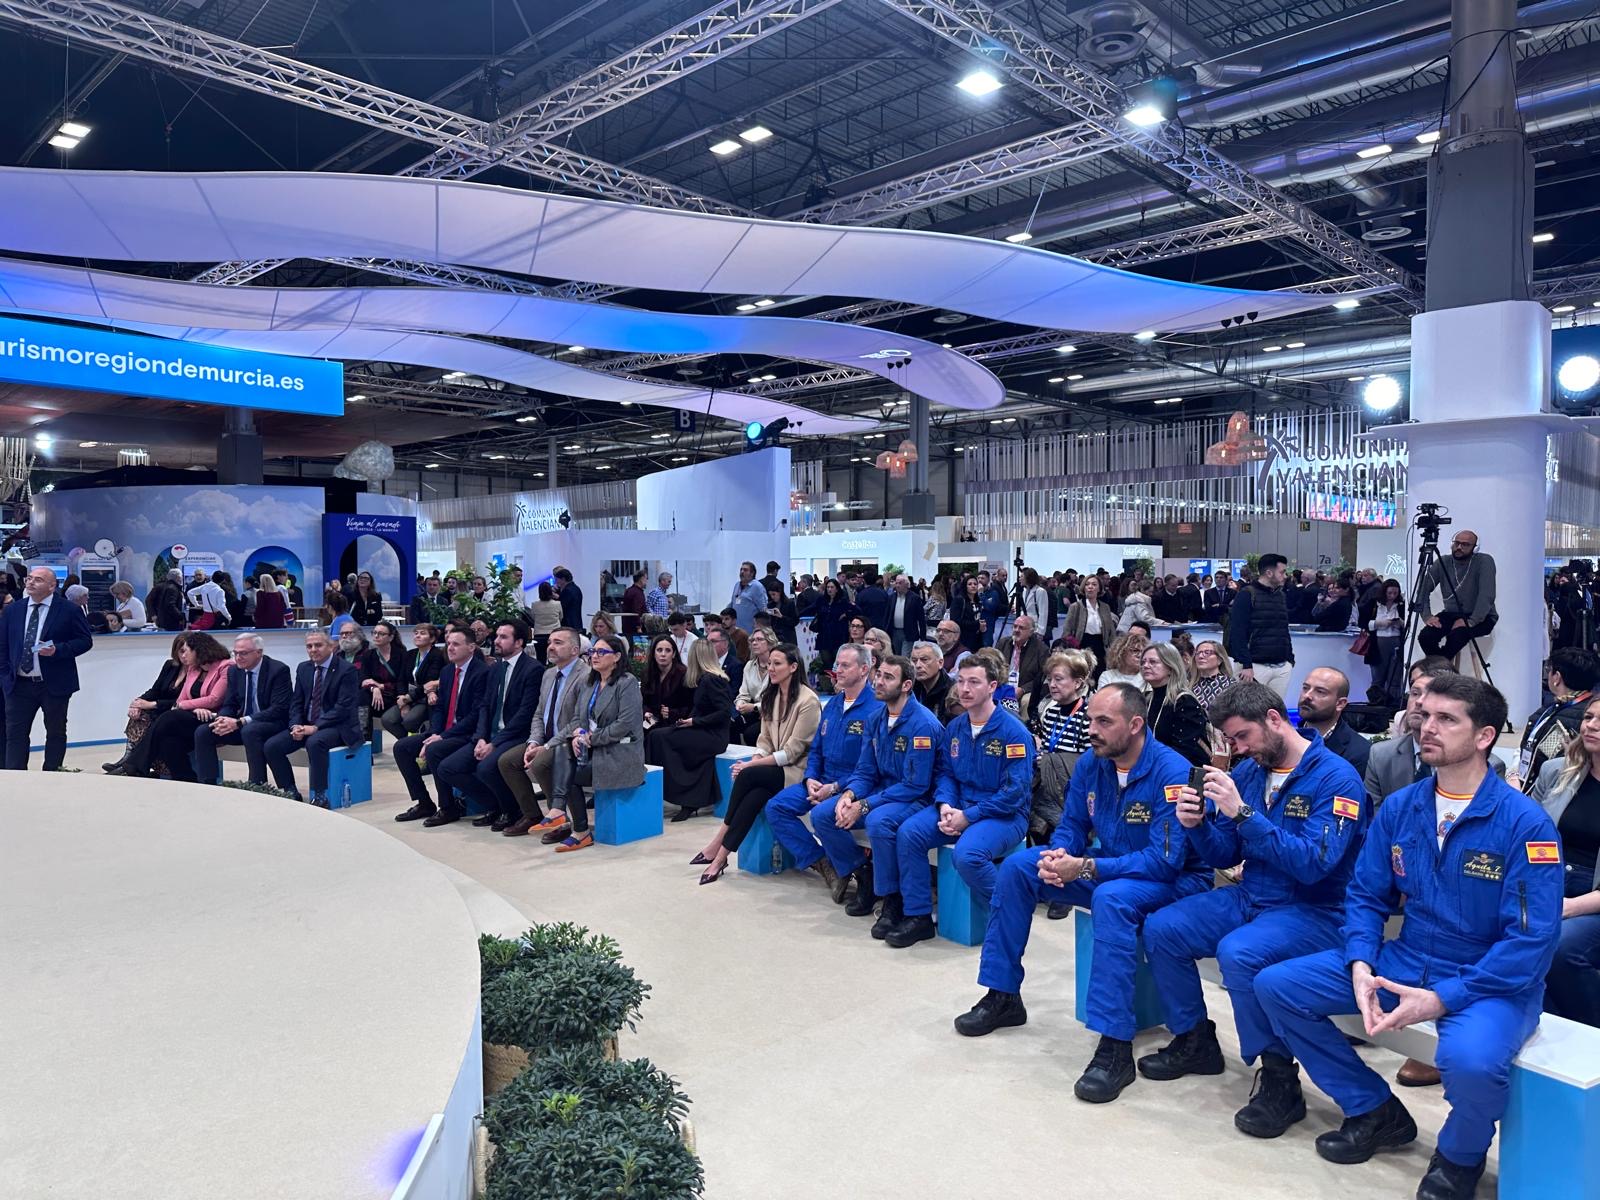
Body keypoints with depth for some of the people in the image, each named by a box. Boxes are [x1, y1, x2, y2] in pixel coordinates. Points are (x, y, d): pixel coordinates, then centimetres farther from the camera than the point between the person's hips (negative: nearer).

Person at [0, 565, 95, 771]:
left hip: (55, 684, -3)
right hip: (18, 684, 4)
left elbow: (85, 640, -5)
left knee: (56, 733, 6)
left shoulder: (69, 610, -4)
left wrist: (58, 650, -19)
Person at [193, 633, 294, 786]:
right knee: (202, 731, -11)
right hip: (241, 725, 7)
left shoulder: (278, 670, -13)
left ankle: (258, 785, -28)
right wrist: (222, 720, -14)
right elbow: (229, 705, 12)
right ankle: (208, 785, -6)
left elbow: (279, 709, -21)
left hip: (274, 724, -7)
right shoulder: (234, 671, 8)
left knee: (249, 731, -37)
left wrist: (240, 722, -27)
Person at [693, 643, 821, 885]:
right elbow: (765, 739, 12)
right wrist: (755, 760, -10)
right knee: (753, 797, -27)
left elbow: (792, 751, -16)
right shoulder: (770, 696, 10)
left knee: (747, 776, -28)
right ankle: (719, 857, -24)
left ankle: (719, 848, -17)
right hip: (771, 768, 6)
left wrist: (751, 765, -18)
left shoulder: (808, 700, -13)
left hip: (797, 770, -6)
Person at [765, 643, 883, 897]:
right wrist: (810, 779, -2)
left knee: (821, 813, -34)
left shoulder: (875, 709, -13)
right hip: (821, 781, 8)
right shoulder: (832, 704, 13)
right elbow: (816, 749, 17)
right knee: (776, 807, -9)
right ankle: (823, 864, -7)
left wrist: (835, 788, -21)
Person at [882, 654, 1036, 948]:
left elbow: (1015, 792, -17)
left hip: (1005, 815, -6)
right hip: (958, 808, 7)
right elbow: (944, 772, 12)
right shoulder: (954, 728, 8)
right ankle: (918, 917, -4)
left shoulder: (1014, 732, -13)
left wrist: (968, 817, -19)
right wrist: (945, 805, -10)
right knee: (908, 833, -15)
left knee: (967, 855, -33)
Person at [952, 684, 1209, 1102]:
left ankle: (1115, 1047, -34)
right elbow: (1071, 826, 6)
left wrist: (1086, 868, -33)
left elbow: (1165, 859, -28)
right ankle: (1002, 996, 1)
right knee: (1017, 867, -8)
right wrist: (1059, 857, -19)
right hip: (1105, 870, 7)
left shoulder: (1172, 772, -23)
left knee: (1111, 899, -39)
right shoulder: (1092, 764, -3)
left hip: (1172, 881, -7)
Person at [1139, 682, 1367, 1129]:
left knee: (1238, 952, -33)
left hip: (1315, 912, -7)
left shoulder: (1335, 778, -15)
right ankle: (1195, 1041, 14)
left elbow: (1313, 865, -26)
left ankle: (1280, 1079, -13)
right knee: (1160, 929, -5)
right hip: (1250, 899, 8)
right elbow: (1224, 857, 9)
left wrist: (1243, 813, -31)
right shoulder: (1248, 771, 5)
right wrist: (1197, 824, -13)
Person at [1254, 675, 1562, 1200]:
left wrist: (1442, 998, -25)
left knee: (1470, 1058, -39)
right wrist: (1360, 966, -13)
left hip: (1493, 981, -5)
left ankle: (1460, 1156, 0)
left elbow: (1533, 940, -19)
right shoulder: (1399, 807, 1)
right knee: (1276, 985, -5)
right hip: (1404, 961, 6)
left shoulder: (1524, 822, -16)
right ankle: (1377, 1113, 14)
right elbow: (1366, 895, 6)